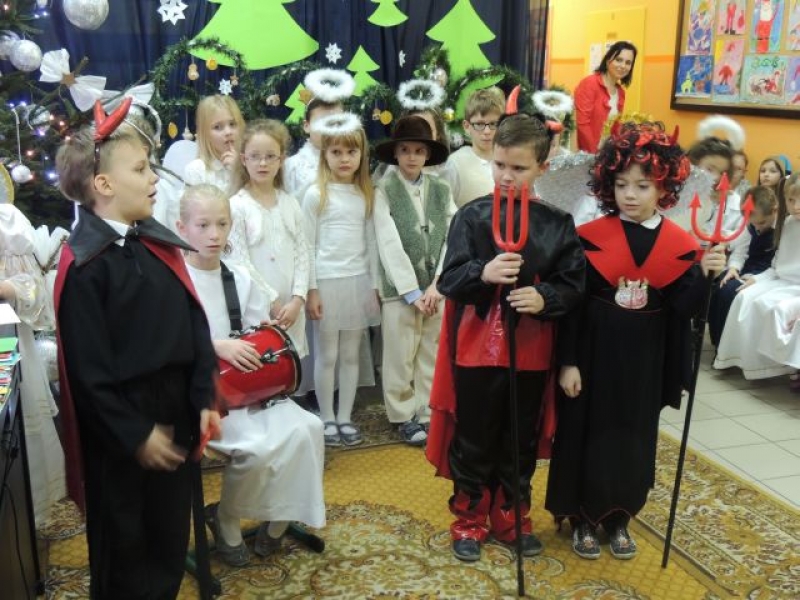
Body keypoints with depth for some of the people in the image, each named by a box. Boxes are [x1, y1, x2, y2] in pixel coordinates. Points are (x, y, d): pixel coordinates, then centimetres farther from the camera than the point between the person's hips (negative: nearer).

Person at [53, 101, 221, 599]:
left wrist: (204, 399, 2)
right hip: (119, 424, -6)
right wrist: (134, 434, -14)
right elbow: (89, 369, -17)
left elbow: (195, 324, 7)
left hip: (175, 407, 7)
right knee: (123, 542, 13)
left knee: (173, 530, 20)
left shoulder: (159, 243, 4)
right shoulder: (84, 264, -17)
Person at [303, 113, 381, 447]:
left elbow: (371, 242, 11)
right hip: (327, 282, -4)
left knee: (351, 355, 9)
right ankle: (327, 419, 16)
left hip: (358, 281, 4)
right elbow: (308, 246, -4)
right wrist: (310, 290, -8)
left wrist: (374, 285, 8)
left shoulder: (366, 194, 8)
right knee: (327, 356, 4)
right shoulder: (315, 195, -5)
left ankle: (345, 417, 19)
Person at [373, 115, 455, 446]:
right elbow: (389, 246, -10)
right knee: (400, 358, 5)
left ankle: (427, 412, 25)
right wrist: (413, 291, -13)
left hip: (436, 287, 3)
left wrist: (437, 285, -10)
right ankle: (403, 415, 21)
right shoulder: (384, 191, -3)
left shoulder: (442, 190, 6)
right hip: (400, 288, -3)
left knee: (432, 356, 11)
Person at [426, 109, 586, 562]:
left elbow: (573, 286, -1)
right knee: (474, 439, 11)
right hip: (477, 346, -1)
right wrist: (483, 273, -29)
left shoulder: (557, 225, -1)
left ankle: (512, 518, 35)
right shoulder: (472, 216, -5)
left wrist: (544, 298, -21)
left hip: (530, 350, 2)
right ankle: (470, 520, 29)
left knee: (521, 441, 16)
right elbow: (449, 279, -10)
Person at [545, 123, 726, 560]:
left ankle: (619, 517, 32)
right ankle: (583, 518, 25)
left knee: (634, 437, 14)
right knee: (587, 434, 7)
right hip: (594, 353, -2)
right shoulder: (591, 237, -9)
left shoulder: (680, 244, -3)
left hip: (644, 360, 3)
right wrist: (567, 361, -10)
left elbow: (684, 308, -7)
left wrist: (705, 275, -24)